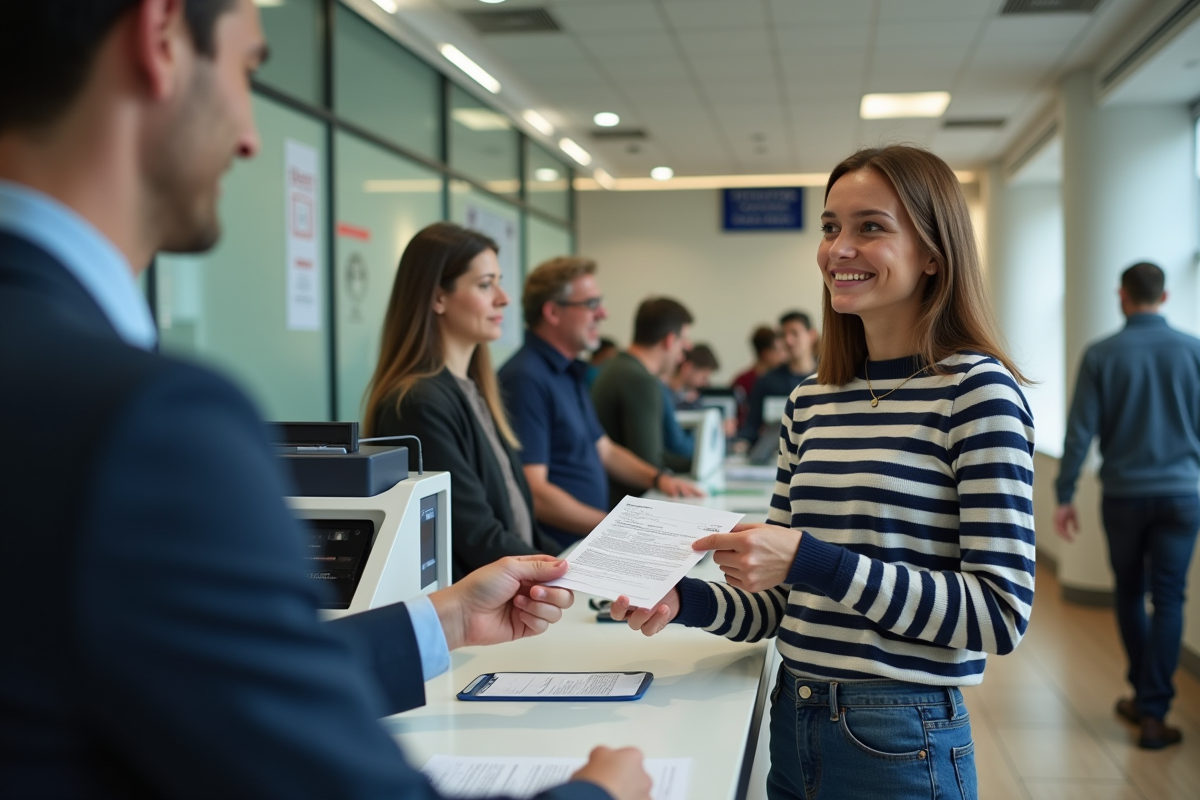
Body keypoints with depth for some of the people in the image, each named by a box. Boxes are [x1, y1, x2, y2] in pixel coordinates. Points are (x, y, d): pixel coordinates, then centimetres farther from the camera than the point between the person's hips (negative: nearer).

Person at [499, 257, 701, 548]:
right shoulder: (526, 379, -15)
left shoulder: (570, 371, 18)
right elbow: (533, 493, -22)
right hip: (555, 554, -10)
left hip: (589, 543, 10)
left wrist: (658, 478, 13)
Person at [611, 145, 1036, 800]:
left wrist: (812, 561, -24)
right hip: (792, 722, 6)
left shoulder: (976, 390, -11)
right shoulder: (810, 401, 7)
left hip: (899, 743, -6)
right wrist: (684, 602, -7)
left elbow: (1001, 613, -18)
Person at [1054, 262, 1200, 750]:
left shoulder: (1101, 355, -5)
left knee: (1130, 594, 16)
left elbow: (1080, 431, -6)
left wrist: (1064, 495, 0)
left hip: (1123, 494, 0)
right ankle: (1153, 711, -3)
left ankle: (1143, 695, 27)